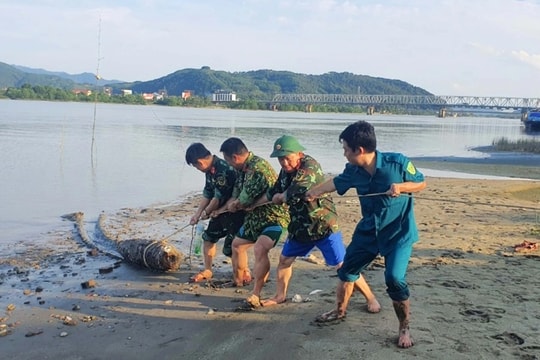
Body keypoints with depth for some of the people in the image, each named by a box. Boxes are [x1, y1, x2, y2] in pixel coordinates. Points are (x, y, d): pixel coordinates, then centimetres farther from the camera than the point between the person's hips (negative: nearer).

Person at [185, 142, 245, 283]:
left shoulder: (223, 170, -29)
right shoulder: (209, 170, 1)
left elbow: (219, 197, -22)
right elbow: (207, 193, 9)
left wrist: (206, 212, -5)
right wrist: (197, 214, 7)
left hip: (234, 212, -9)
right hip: (220, 211, 9)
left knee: (230, 248, -6)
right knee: (209, 237, 14)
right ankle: (207, 271, 27)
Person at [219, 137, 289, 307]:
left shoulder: (257, 168, -28)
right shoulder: (245, 168, 3)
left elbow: (246, 199, -28)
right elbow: (238, 188, 16)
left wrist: (235, 204, -6)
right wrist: (233, 202, -5)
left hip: (273, 216, -10)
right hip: (255, 217, 10)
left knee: (260, 249, -30)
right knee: (237, 244, 21)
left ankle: (256, 294, -22)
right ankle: (240, 279, 42)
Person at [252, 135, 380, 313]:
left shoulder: (310, 166, -23)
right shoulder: (285, 171, 3)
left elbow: (294, 193, -34)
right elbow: (273, 193, 17)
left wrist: (280, 197, -13)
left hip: (324, 226, -8)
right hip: (300, 226, 8)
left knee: (342, 265, -5)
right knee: (284, 259, 15)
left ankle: (371, 298, 8)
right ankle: (280, 296, 35)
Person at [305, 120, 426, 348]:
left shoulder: (397, 162, -22)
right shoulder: (354, 171, -8)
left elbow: (421, 183, -9)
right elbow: (335, 183, 12)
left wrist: (401, 187, -28)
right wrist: (314, 192, 25)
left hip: (399, 231, -5)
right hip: (369, 229, 6)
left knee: (394, 279, -17)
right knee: (347, 270, 13)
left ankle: (405, 329, 5)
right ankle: (340, 311, 38)